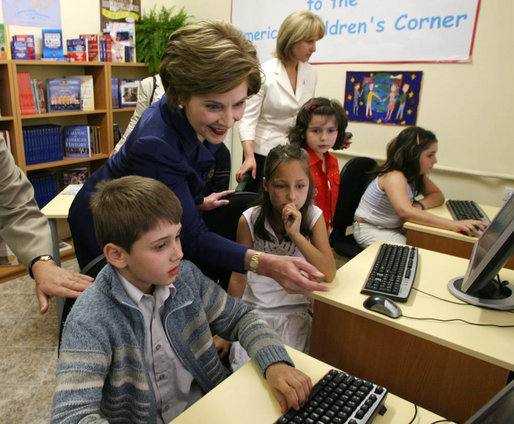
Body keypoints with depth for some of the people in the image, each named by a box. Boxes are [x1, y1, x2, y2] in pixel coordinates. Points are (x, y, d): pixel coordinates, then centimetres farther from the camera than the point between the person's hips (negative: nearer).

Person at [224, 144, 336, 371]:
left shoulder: (314, 217, -8)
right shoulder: (250, 220, -11)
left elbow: (329, 273, -18)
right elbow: (238, 278, -4)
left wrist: (295, 234, -28)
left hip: (294, 310, 1)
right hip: (253, 307, 0)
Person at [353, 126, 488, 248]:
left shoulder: (417, 174, 2)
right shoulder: (394, 177, -26)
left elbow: (438, 195, 7)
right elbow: (406, 212, -41)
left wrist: (419, 205, -17)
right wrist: (453, 225, -45)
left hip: (396, 229, 8)